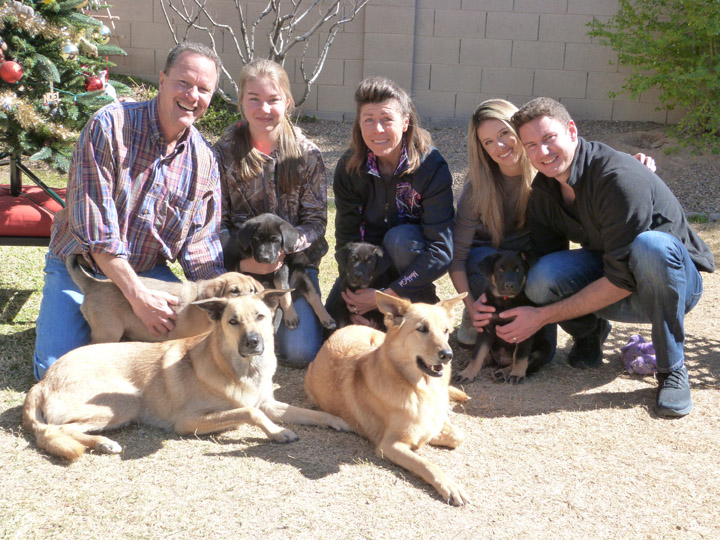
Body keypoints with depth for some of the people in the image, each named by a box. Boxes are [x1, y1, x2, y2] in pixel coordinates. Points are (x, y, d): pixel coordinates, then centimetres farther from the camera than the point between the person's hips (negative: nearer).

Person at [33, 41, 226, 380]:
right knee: (57, 368, -17)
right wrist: (138, 295, -27)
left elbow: (200, 244, -3)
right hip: (80, 266, -3)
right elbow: (93, 225, -24)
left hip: (149, 270, 4)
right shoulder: (109, 126, -19)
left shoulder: (204, 160, -4)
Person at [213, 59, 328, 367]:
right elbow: (217, 223, -2)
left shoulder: (307, 154, -1)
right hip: (240, 264, 0)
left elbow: (316, 220, -3)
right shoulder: (224, 153, -1)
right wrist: (242, 260, -21)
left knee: (302, 353, -15)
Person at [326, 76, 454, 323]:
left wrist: (386, 296, -33)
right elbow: (346, 236, -11)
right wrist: (357, 301, -24)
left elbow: (441, 249, -29)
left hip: (414, 255, -3)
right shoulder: (349, 166, -14)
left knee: (399, 238, -36)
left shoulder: (432, 166, -24)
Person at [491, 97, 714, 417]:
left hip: (674, 278, -4)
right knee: (543, 278, -26)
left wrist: (543, 316, -25)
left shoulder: (619, 178, -27)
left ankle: (671, 368, -20)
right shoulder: (542, 190, -5)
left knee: (651, 246, -40)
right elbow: (544, 258, -5)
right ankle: (588, 332, 7)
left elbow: (623, 281, -28)